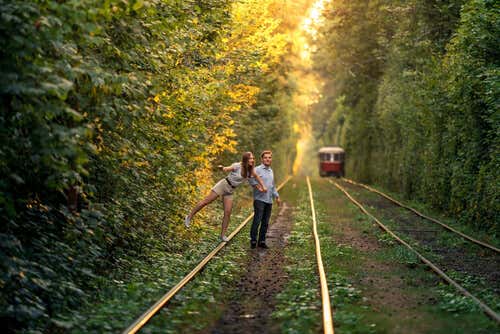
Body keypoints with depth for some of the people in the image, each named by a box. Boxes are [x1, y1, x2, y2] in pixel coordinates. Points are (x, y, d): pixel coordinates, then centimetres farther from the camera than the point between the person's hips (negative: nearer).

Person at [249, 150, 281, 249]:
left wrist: (277, 196, 27)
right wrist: (256, 185, -35)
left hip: (269, 200, 7)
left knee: (265, 222, 7)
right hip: (259, 199, -7)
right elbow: (251, 178, -20)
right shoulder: (258, 169, -4)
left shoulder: (271, 171, 20)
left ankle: (261, 241, 14)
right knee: (257, 220, -10)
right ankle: (253, 240, -3)